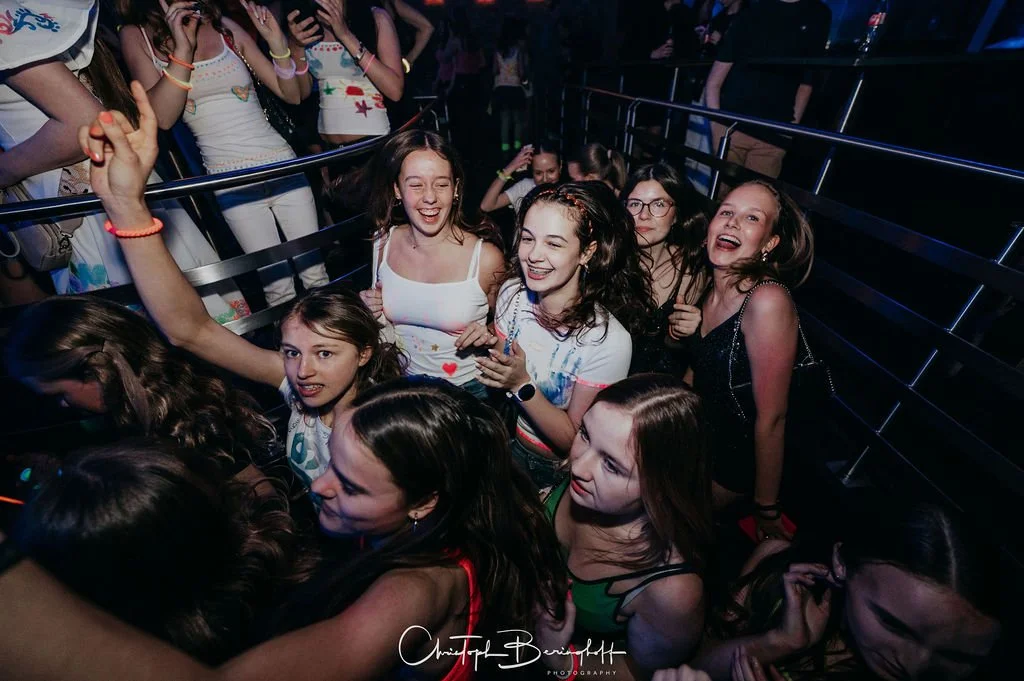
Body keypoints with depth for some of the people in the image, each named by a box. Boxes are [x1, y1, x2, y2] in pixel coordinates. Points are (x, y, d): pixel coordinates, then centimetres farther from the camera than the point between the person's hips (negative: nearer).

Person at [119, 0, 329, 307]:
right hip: (232, 185, -2)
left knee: (317, 275, 3)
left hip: (283, 166, 2)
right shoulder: (137, 36, 5)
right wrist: (182, 47, -12)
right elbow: (162, 117, -9)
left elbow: (291, 95, 9)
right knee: (278, 288, -5)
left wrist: (277, 42, -6)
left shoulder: (224, 26, 9)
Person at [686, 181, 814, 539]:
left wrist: (766, 510, -14)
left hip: (733, 461, -6)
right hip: (696, 440, 6)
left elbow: (771, 418, -23)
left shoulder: (768, 301, -29)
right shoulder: (712, 288, -5)